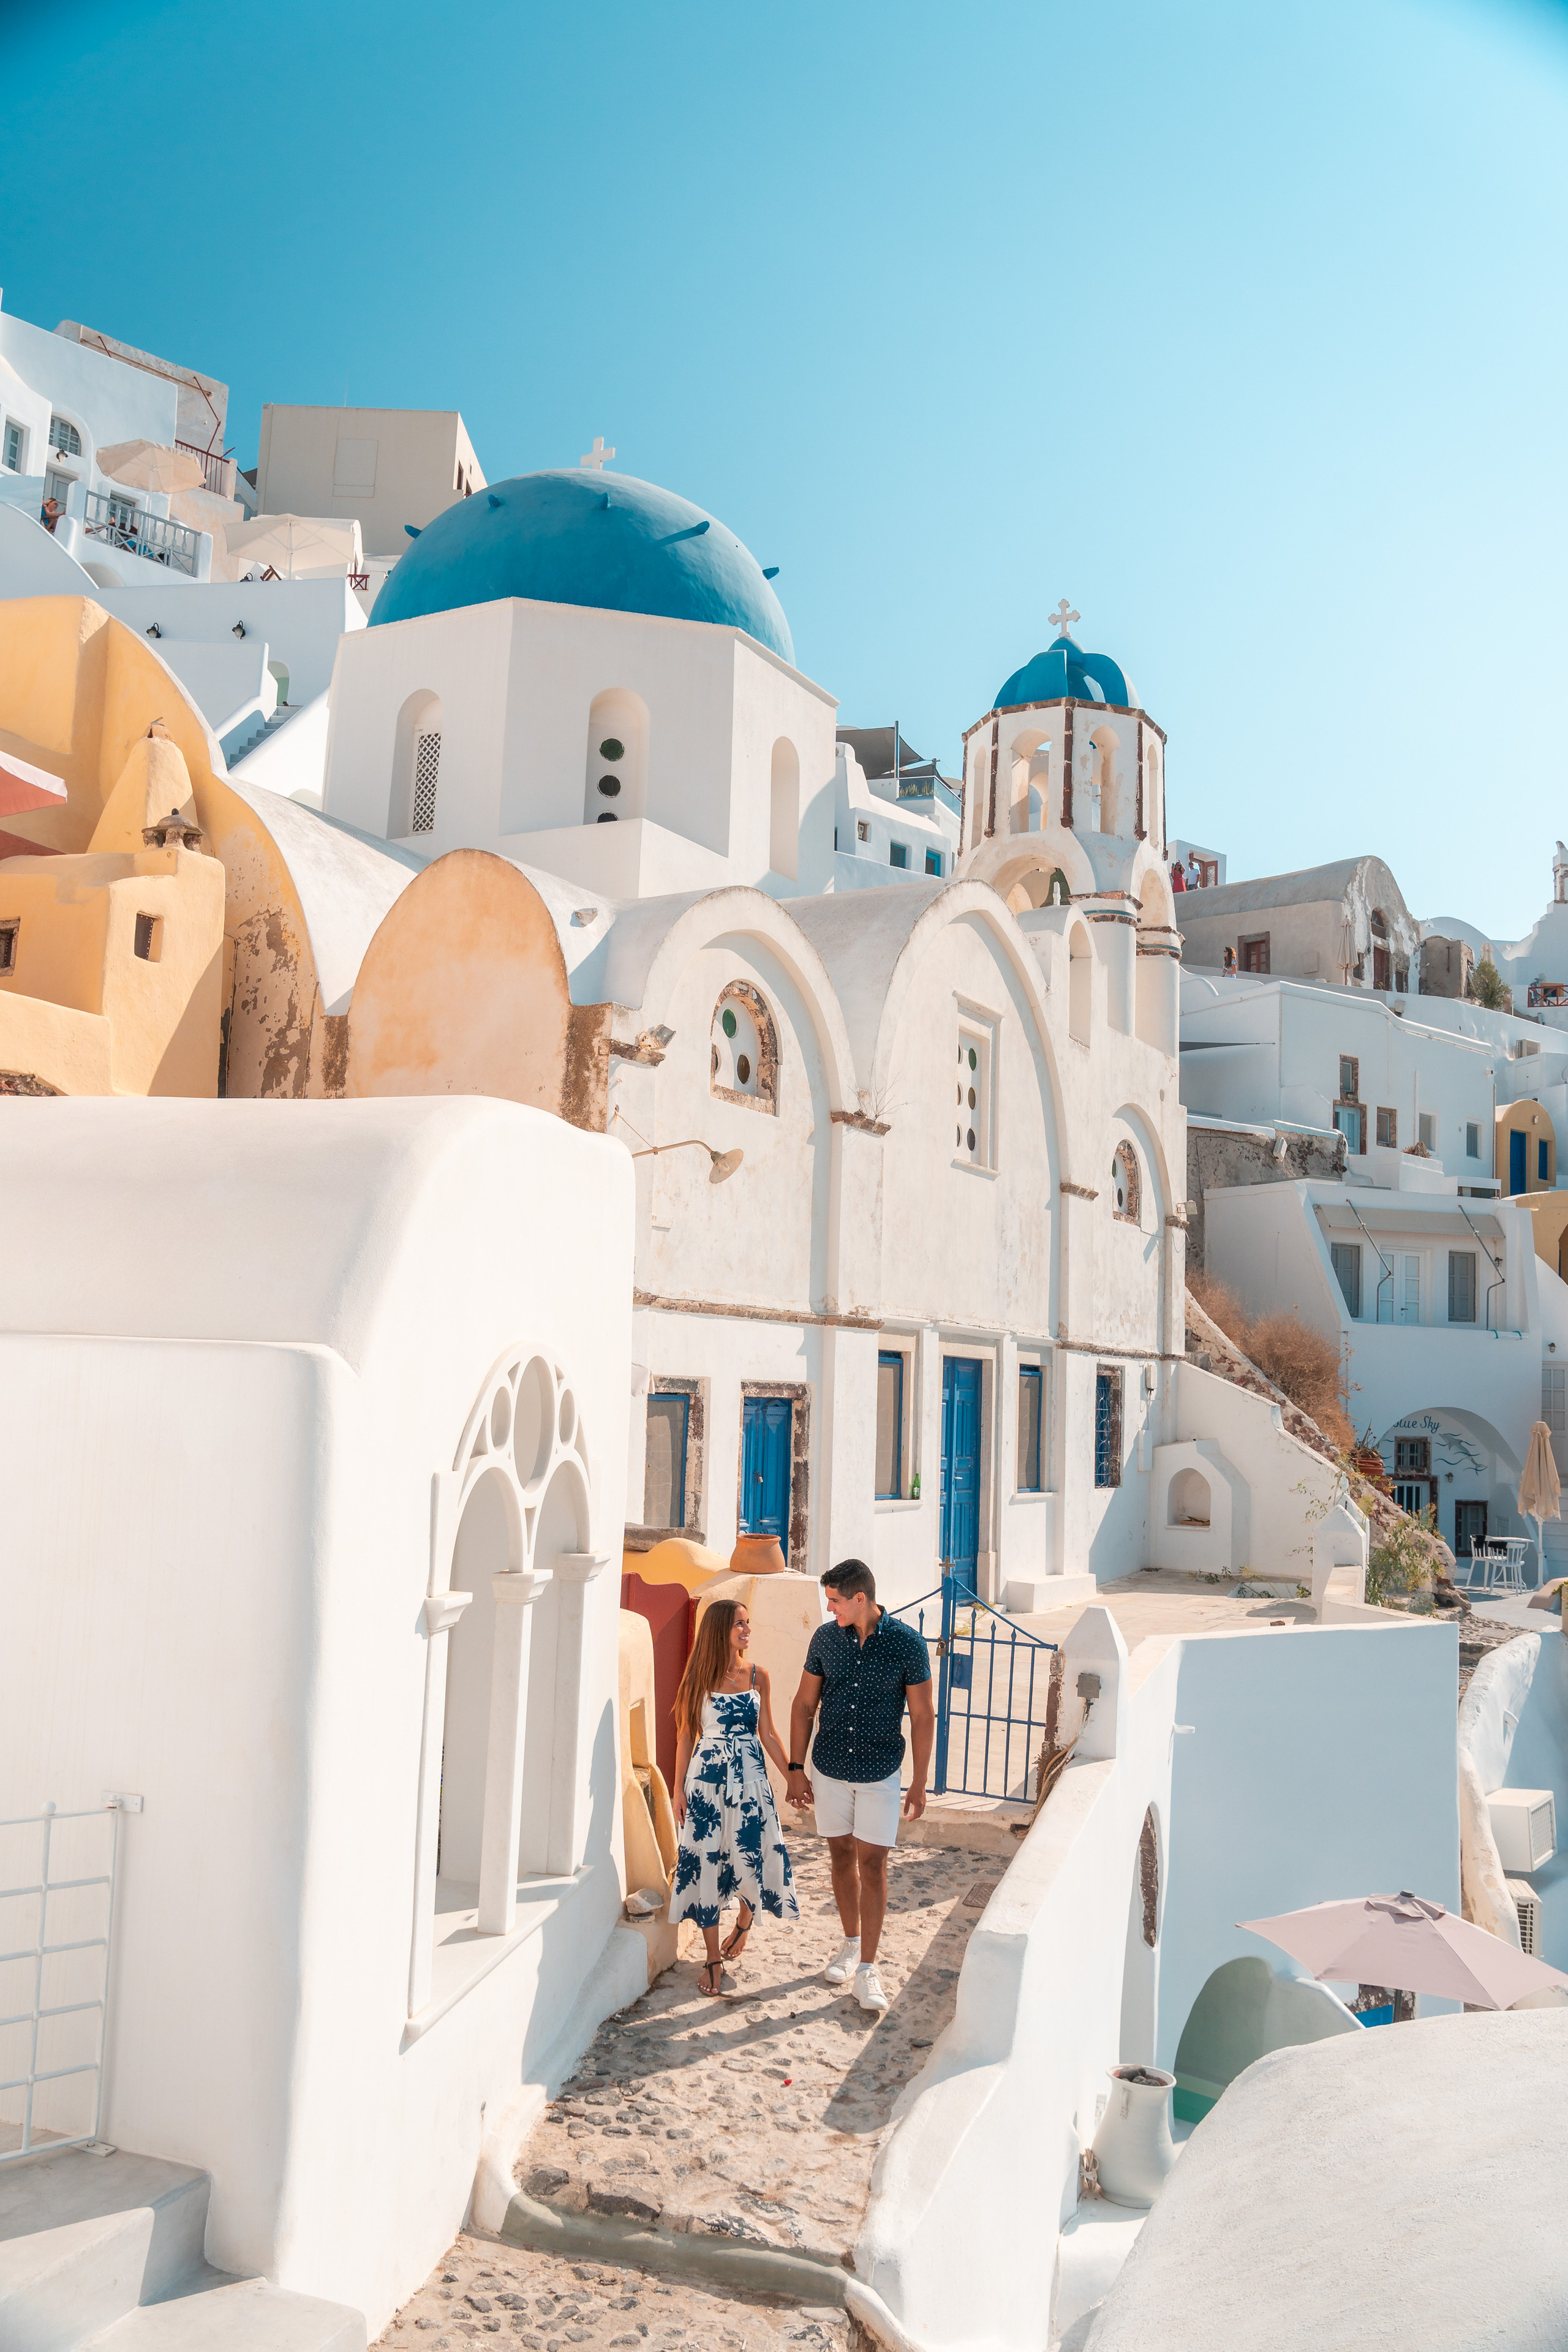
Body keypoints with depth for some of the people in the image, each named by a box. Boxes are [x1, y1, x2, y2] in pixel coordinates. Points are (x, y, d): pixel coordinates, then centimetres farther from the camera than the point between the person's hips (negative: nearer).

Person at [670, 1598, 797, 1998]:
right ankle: (713, 1959, 11)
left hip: (749, 1777, 2)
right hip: (707, 1778, -2)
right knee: (706, 1862, 0)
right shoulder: (699, 1679, -4)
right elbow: (686, 1735, 1)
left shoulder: (757, 1676, 3)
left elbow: (767, 1733, 9)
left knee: (751, 1857, -1)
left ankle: (746, 1920, 34)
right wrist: (679, 1787, 0)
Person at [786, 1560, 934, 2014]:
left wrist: (920, 1783, -5)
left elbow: (922, 1716, -6)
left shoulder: (907, 1644, -14)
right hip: (829, 1769, 3)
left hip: (879, 1774, -3)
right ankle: (851, 1943, 33)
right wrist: (796, 1769, 3)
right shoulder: (825, 1638, -5)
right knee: (842, 1856, 14)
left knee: (872, 1863, -2)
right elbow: (804, 1704, 4)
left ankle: (867, 1968, 7)